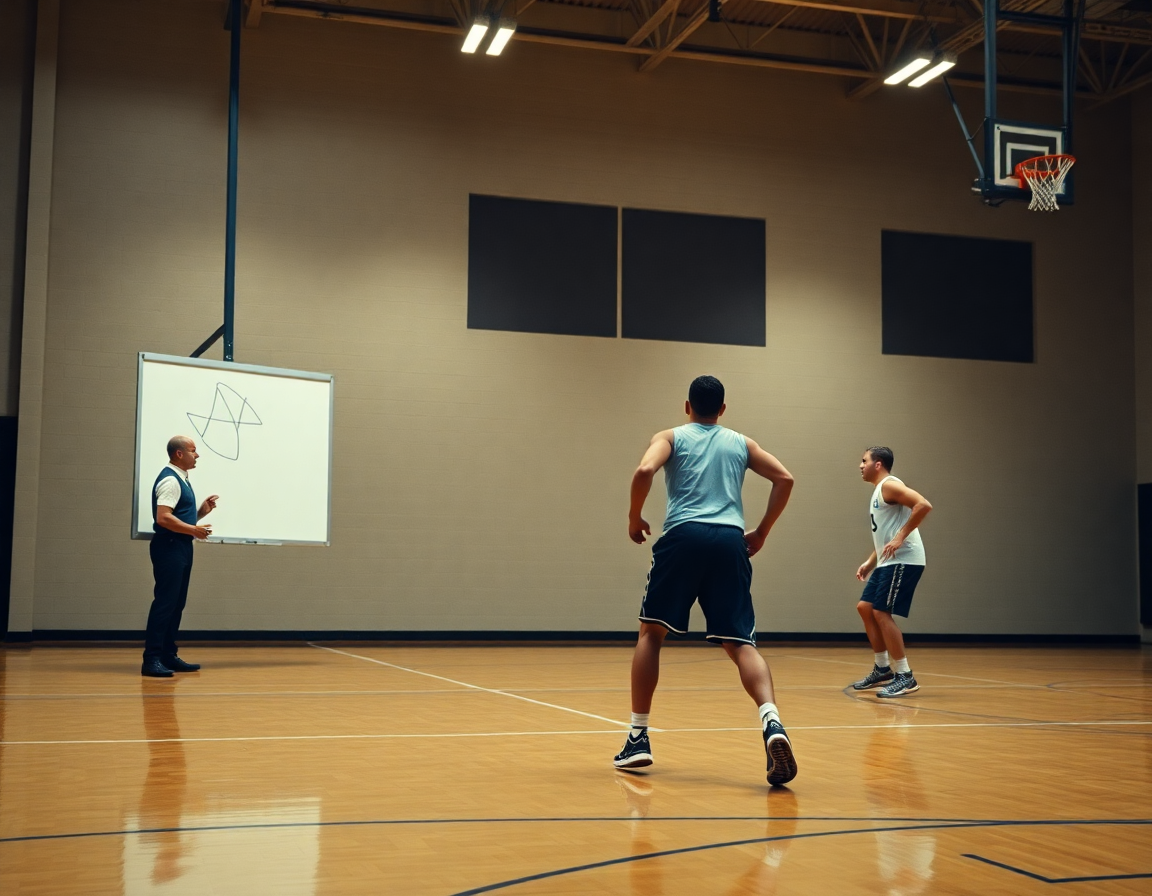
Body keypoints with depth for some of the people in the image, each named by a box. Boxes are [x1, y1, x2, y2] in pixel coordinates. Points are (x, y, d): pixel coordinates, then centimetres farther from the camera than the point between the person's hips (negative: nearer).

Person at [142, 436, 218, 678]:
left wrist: (203, 510, 8)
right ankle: (151, 659, -8)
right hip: (169, 547, -10)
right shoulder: (169, 480, -14)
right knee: (165, 603, -10)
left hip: (181, 547, 10)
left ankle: (168, 656, 18)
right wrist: (194, 530, -18)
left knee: (177, 604, 12)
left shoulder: (181, 479, 17)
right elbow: (164, 518, -24)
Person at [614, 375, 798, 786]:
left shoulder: (671, 437, 15)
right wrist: (762, 531, 20)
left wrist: (634, 517, 9)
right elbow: (785, 479, 14)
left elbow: (644, 471, -5)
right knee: (741, 643, 0)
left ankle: (638, 737, 11)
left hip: (683, 536, -2)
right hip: (730, 541, 2)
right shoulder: (740, 443, 23)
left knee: (651, 632, 13)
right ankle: (771, 720, -27)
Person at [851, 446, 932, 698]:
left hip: (903, 560, -10)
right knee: (865, 607, 12)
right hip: (889, 561, 10)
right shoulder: (878, 491, 21)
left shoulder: (889, 485, -10)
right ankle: (883, 669, 20)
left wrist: (900, 538, -25)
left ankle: (905, 677, -7)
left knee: (881, 613, -12)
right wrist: (870, 562, 20)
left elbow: (924, 505, -24)